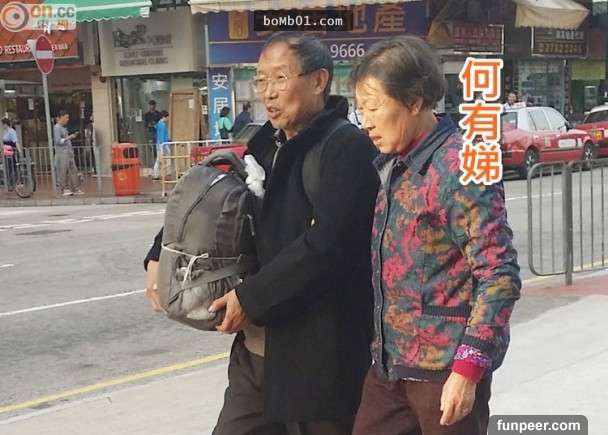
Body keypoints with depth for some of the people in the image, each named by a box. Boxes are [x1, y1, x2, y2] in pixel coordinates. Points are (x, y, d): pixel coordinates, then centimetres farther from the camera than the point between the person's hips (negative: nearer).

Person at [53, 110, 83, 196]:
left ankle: (76, 189, 10)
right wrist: (69, 137, -19)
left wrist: (73, 135, 17)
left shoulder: (64, 127, 19)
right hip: (62, 153, -9)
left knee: (73, 171, 7)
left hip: (69, 153, 9)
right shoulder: (57, 128, -9)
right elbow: (58, 141, -17)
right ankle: (65, 189, 0)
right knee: (63, 172, -4)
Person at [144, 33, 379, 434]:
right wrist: (163, 255, 9)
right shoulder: (267, 145, 13)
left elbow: (325, 243, -23)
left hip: (318, 358, -8)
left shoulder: (348, 147, -12)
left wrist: (251, 297, -16)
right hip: (254, 352, 8)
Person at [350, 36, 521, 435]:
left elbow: (499, 276, -17)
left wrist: (468, 369, -20)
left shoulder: (459, 166, -14)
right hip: (390, 364, 7)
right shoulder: (391, 166, 10)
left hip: (445, 369, -7)